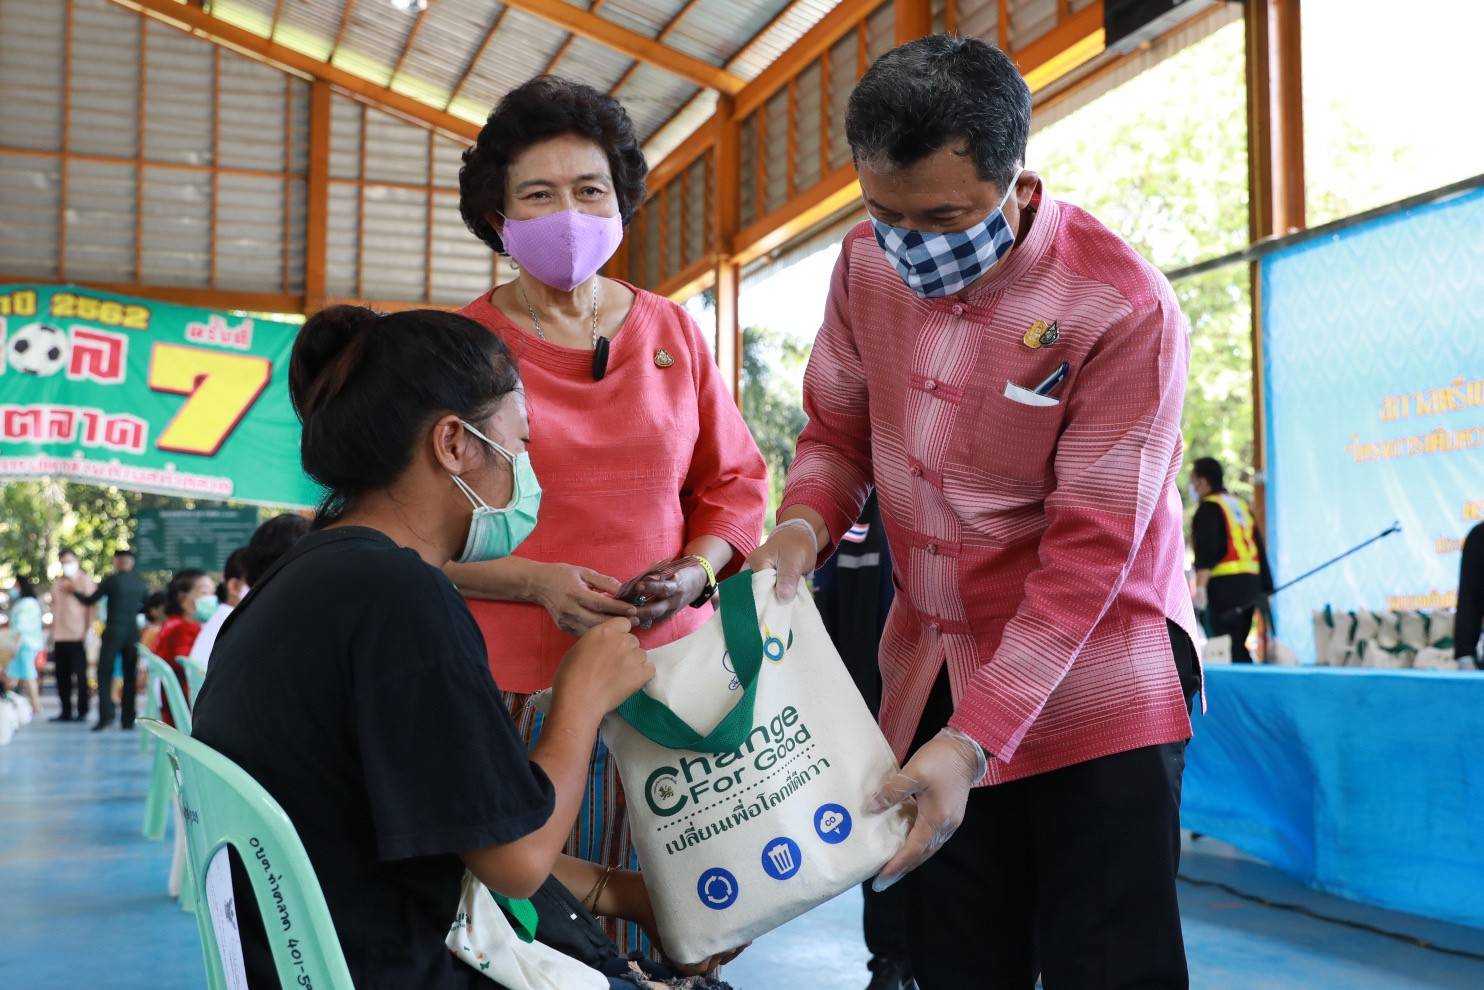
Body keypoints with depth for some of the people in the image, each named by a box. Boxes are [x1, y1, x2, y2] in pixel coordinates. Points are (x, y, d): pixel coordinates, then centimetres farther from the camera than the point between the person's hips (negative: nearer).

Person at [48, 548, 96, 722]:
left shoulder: (85, 581, -1)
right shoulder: (58, 583, 17)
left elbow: (91, 607, -6)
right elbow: (55, 609, 21)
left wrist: (88, 631, -14)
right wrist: (53, 633, 16)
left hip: (78, 636, -6)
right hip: (59, 637, 6)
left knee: (80, 676, -2)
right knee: (62, 676, 5)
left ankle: (82, 712, 2)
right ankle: (66, 712, 12)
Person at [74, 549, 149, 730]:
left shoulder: (112, 580, -7)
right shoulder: (141, 583, 5)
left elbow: (89, 601, -1)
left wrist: (73, 592, 14)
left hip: (113, 632, -4)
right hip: (133, 632, 4)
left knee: (103, 675, 2)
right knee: (130, 677, 7)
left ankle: (106, 715, -11)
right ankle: (128, 719, 5)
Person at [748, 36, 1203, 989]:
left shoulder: (1124, 309, -21)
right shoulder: (868, 263, -4)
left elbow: (1089, 552, -21)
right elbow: (838, 427, 10)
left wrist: (974, 740, -25)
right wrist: (804, 525, -13)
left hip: (1093, 688, -5)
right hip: (932, 674, 5)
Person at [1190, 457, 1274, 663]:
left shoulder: (1208, 508, -6)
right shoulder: (1242, 506, 21)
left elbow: (1206, 551, -19)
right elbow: (1260, 550, 21)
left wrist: (1200, 586, -26)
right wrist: (1266, 589, 23)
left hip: (1225, 586, -9)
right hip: (1250, 585, 9)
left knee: (1228, 652, -9)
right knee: (1239, 647, 15)